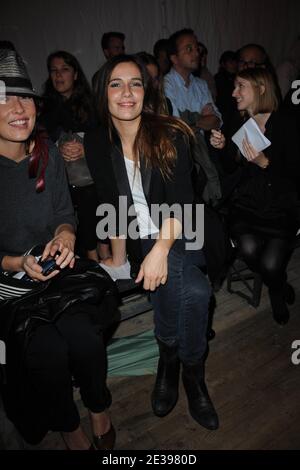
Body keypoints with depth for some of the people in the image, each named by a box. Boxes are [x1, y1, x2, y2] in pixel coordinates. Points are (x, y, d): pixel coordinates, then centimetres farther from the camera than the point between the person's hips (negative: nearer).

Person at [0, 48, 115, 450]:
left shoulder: (47, 153, 0)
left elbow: (65, 214, 7)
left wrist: (64, 237, -15)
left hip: (56, 271, 3)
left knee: (85, 339, -19)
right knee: (49, 350, -22)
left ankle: (99, 410, 14)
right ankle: (70, 429, 10)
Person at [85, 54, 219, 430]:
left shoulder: (169, 135, -8)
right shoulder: (96, 144, -1)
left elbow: (180, 201, -16)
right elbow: (111, 205, 2)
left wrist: (161, 249, -30)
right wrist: (118, 258, -6)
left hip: (179, 235, 0)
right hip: (139, 242, 1)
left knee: (172, 270, -33)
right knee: (192, 289, -29)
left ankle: (169, 364, -5)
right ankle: (191, 376, -4)